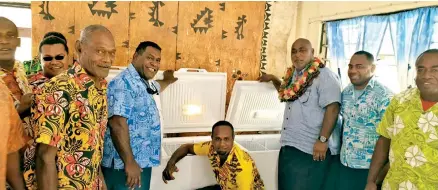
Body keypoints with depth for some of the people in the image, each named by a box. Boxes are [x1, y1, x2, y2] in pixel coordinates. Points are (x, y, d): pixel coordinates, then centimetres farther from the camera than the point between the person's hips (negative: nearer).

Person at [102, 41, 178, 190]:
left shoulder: (144, 84, 14)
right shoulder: (124, 82, -17)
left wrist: (168, 80, 59)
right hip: (124, 165, -10)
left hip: (142, 163, 10)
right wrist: (129, 162, -28)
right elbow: (117, 123, -26)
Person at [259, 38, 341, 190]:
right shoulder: (294, 75, 14)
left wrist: (323, 140, -24)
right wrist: (274, 79, 23)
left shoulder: (325, 76, -11)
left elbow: (332, 109, -21)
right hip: (289, 146, 8)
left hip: (313, 150, -8)